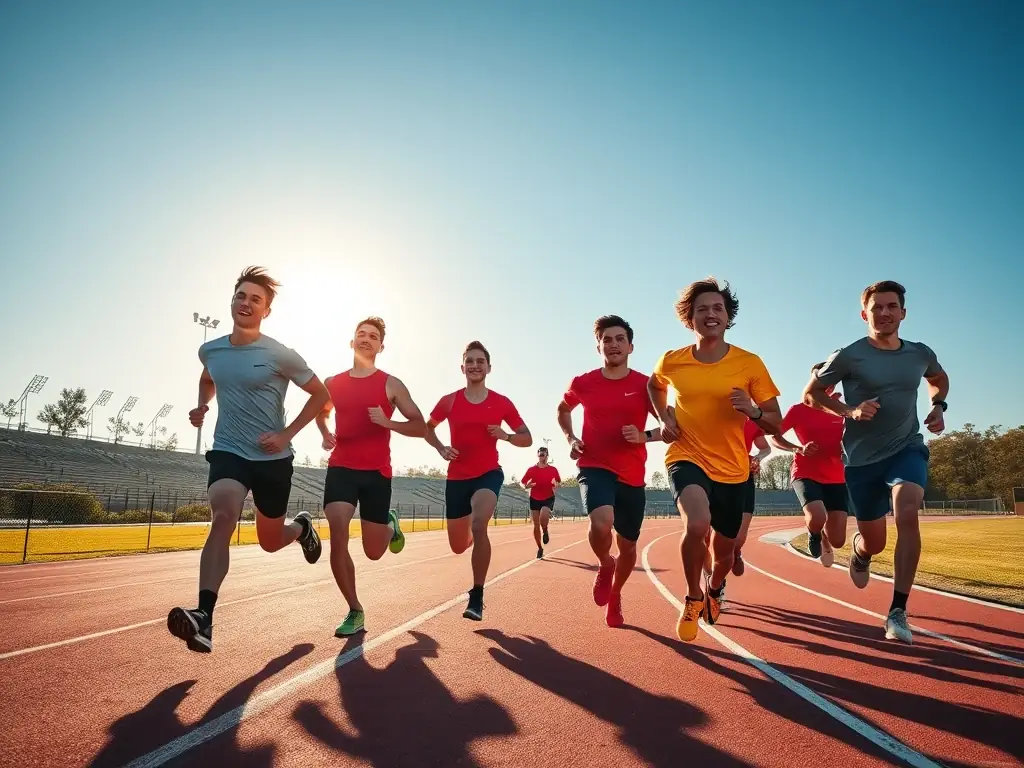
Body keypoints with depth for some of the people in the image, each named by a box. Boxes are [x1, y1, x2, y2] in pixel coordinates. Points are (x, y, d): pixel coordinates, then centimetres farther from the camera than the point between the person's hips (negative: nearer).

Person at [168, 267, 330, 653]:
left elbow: (320, 394, -2)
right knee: (222, 517, -26)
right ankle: (204, 619, -30)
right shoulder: (210, 350, 3)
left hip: (273, 457, -2)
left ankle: (302, 526, 49)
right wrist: (201, 406, 7)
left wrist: (286, 434, -10)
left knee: (270, 540, 12)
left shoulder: (280, 355, -10)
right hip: (227, 451, 2)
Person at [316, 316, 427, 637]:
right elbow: (321, 411, 28)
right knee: (338, 538, -14)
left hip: (377, 472, -2)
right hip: (340, 468, 2)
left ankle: (390, 524, 43)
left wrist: (388, 423, -20)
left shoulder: (391, 384, -2)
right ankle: (355, 612, 3)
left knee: (374, 551, 6)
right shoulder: (332, 383, 7)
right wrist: (325, 434, 6)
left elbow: (420, 427, -1)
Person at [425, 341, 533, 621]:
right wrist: (441, 449, -4)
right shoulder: (449, 401, -1)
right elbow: (427, 428, 15)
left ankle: (477, 597, -14)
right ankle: (475, 536, 50)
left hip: (489, 473, -2)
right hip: (457, 477, 2)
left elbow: (527, 439, 4)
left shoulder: (502, 402, -2)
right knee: (458, 546, 10)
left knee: (478, 525, -29)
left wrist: (505, 435, -17)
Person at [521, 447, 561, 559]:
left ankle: (545, 532, 5)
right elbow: (523, 483, 4)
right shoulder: (531, 469, 0)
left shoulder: (553, 469, 0)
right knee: (536, 525, 3)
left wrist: (555, 485, -12)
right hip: (534, 499, 2)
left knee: (543, 517, -29)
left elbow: (558, 482, 11)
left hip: (548, 498, -2)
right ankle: (540, 548, 20)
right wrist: (527, 486, -19)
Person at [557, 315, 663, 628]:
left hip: (632, 475, 1)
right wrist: (570, 438, 5)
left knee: (627, 546, 12)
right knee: (601, 523, -30)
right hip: (594, 467, -1)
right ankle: (605, 566, 6)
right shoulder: (582, 383, -1)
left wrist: (644, 435, -18)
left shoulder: (645, 385, -4)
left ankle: (615, 596, 43)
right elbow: (563, 409, 21)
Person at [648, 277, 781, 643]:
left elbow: (776, 424, -3)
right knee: (697, 523, -31)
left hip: (733, 468, 2)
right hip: (687, 457, -2)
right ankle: (693, 597, 0)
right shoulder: (672, 361, -5)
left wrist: (752, 410, -24)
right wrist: (664, 418, 3)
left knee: (724, 550, 15)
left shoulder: (750, 363, -8)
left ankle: (714, 589, 54)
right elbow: (654, 384, 19)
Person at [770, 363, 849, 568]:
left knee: (837, 541, -2)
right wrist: (799, 448, -15)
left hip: (836, 478, 3)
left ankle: (824, 538, 39)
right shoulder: (799, 409, -1)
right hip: (806, 474, -3)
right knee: (817, 519, -31)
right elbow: (774, 437, 1)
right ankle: (813, 533, 9)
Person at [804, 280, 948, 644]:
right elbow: (810, 394, -3)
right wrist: (850, 411, -18)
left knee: (907, 514, -26)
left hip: (907, 449, 2)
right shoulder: (848, 355, -10)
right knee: (873, 543, 8)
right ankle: (860, 552, 50)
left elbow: (939, 378, 25)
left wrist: (938, 406, 5)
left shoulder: (920, 353, 2)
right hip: (862, 458, -1)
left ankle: (898, 613, -16)